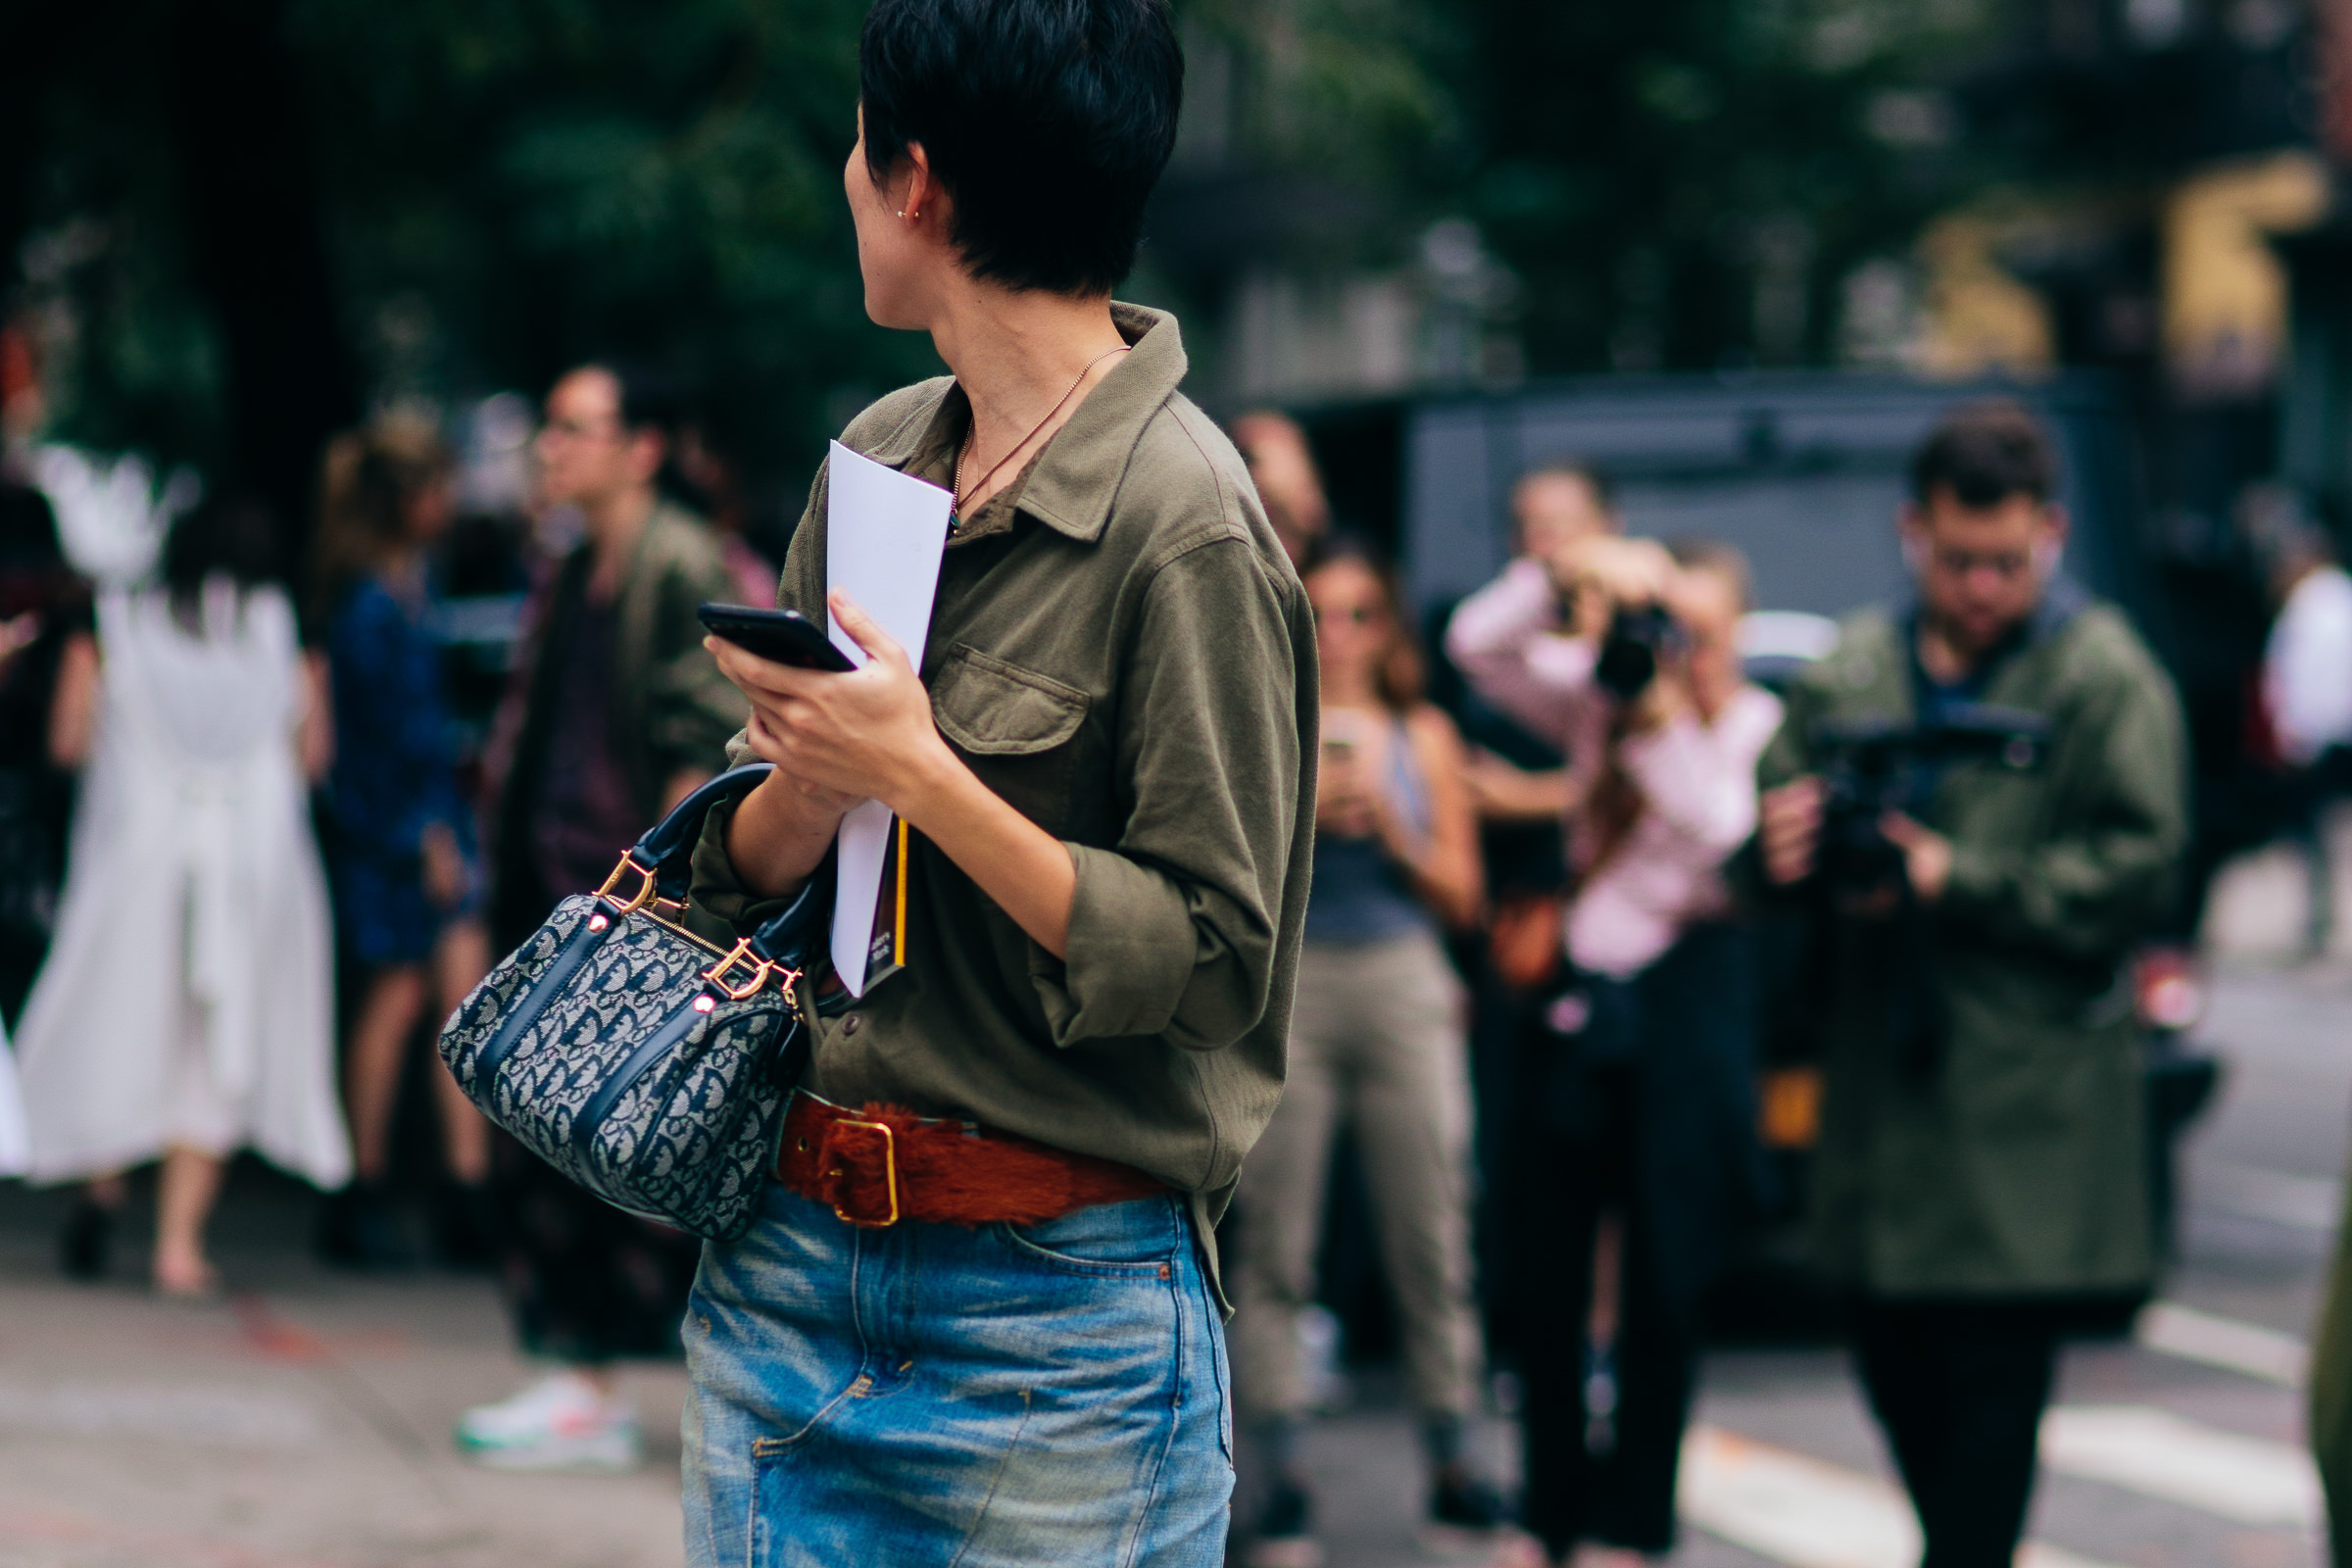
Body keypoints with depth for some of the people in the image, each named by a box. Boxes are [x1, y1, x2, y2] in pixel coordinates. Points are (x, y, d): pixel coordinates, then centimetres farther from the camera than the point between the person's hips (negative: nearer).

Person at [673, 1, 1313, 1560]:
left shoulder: (1185, 529, -14)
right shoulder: (878, 464, 8)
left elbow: (1215, 961, -16)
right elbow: (748, 878, 13)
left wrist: (920, 777, -22)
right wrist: (802, 789, -10)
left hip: (1057, 1312, -6)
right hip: (791, 1264, 6)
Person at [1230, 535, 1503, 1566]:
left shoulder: (1423, 737, 11)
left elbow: (1460, 893, 10)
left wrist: (1388, 822, -5)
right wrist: (1303, 815, -11)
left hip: (1404, 987, 2)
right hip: (1288, 986, -2)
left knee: (1432, 1238, 1)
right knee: (1273, 1249, -4)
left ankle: (1450, 1462, 9)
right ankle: (1284, 1477, 0)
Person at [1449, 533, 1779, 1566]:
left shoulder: (1756, 730, -2)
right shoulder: (1599, 695, 7)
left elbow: (1725, 833, -19)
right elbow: (1478, 645, -2)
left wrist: (1666, 718, -22)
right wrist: (1567, 571, -17)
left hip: (1683, 1004, -3)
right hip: (1573, 999, 3)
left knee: (1661, 1283, 2)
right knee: (1551, 1276, 6)